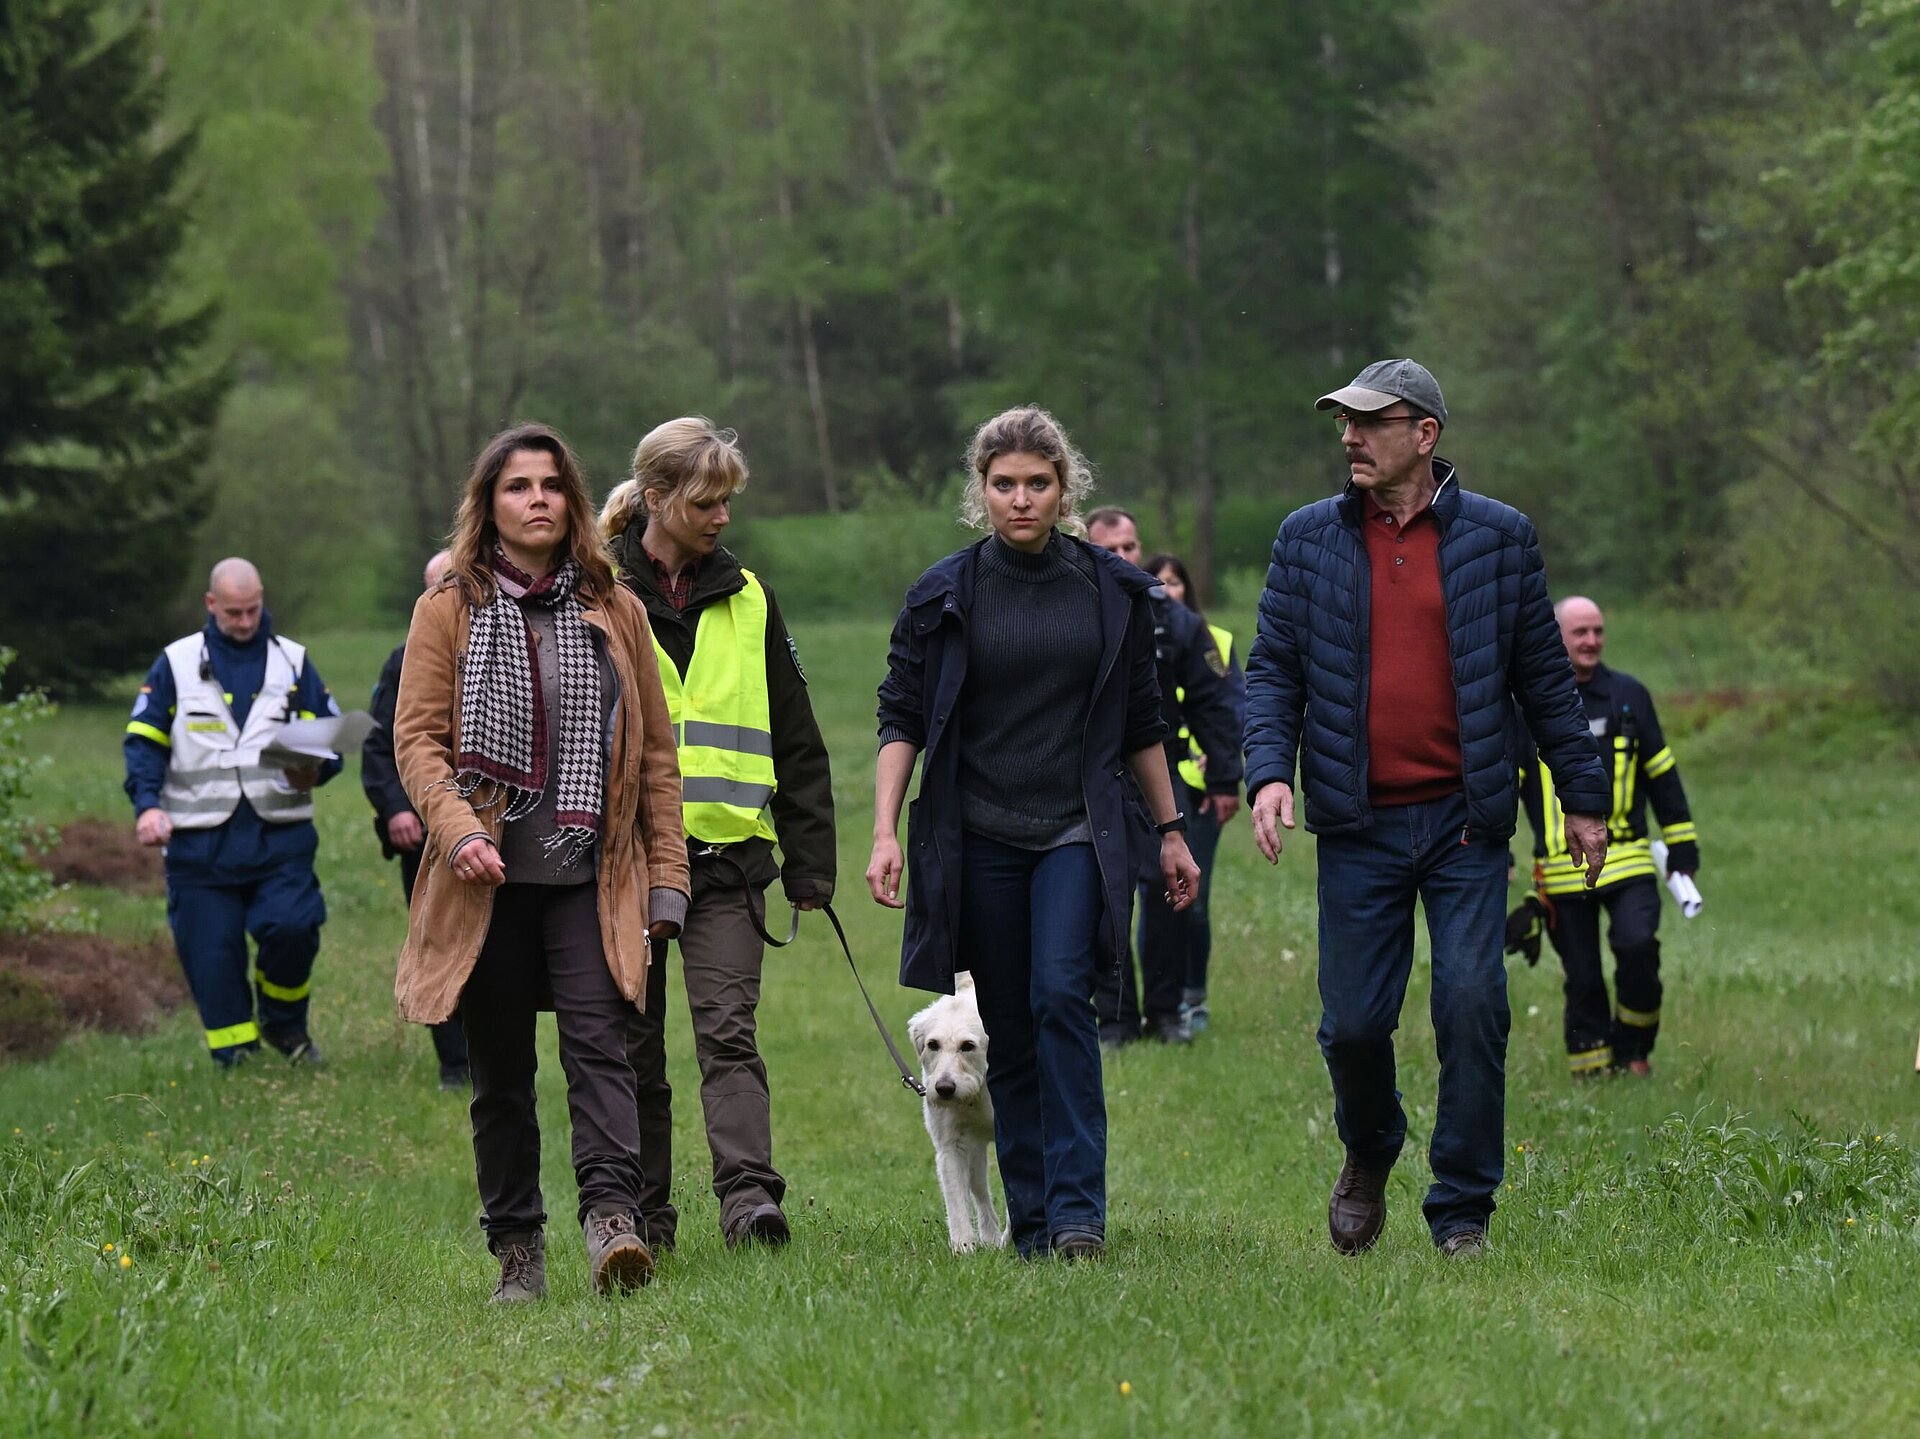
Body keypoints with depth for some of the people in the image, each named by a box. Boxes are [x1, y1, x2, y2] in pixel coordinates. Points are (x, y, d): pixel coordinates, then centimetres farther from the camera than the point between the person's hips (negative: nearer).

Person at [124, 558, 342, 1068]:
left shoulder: (292, 661, 11)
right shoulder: (177, 663, 8)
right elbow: (143, 741, 6)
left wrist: (314, 770, -9)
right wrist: (147, 806, -10)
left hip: (280, 837, 0)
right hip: (201, 842, 0)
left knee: (292, 928, -17)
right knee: (211, 951, -2)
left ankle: (284, 1023, 8)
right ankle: (234, 1055, 10)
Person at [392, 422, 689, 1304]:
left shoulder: (615, 613, 11)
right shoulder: (447, 612, 7)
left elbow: (654, 754, 12)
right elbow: (417, 737, 0)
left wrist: (666, 878, 7)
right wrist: (458, 830, -18)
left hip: (589, 878, 0)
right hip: (488, 881, 0)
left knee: (596, 1041, -18)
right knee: (500, 1072, 4)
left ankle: (612, 1218, -28)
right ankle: (517, 1252, 10)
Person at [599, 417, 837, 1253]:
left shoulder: (746, 601, 11)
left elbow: (795, 741, 14)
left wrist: (810, 865, 10)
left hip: (727, 850, 1)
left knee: (728, 1028, -12)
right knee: (633, 1043, 6)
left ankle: (748, 1195, -23)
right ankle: (644, 1216, 15)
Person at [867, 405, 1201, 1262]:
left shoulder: (1113, 589, 5)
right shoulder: (944, 595, 2)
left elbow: (1141, 723, 13)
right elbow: (902, 718, 2)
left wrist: (1171, 830, 14)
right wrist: (885, 830, -9)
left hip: (1078, 833, -1)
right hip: (979, 838, 1)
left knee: (1060, 993, -20)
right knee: (1008, 1032, 3)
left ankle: (1077, 1209, -20)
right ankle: (1030, 1222, 9)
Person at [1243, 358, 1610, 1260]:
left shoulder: (1497, 537, 3)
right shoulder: (1308, 539, 6)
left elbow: (1543, 674, 9)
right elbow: (1272, 670, 7)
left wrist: (1582, 797, 9)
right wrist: (1269, 771, -10)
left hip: (1466, 821, -1)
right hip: (1359, 825, 1)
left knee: (1473, 1006, -8)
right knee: (1353, 1022, 1)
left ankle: (1463, 1211, 4)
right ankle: (1368, 1159, 31)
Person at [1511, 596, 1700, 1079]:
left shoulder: (1629, 695, 8)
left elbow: (1663, 774, 15)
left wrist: (1682, 845, 15)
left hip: (1628, 859, 0)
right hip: (1562, 870, 0)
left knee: (1638, 947, -20)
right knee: (1582, 979, 2)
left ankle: (1633, 1049, 1)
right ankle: (1593, 1074, 14)